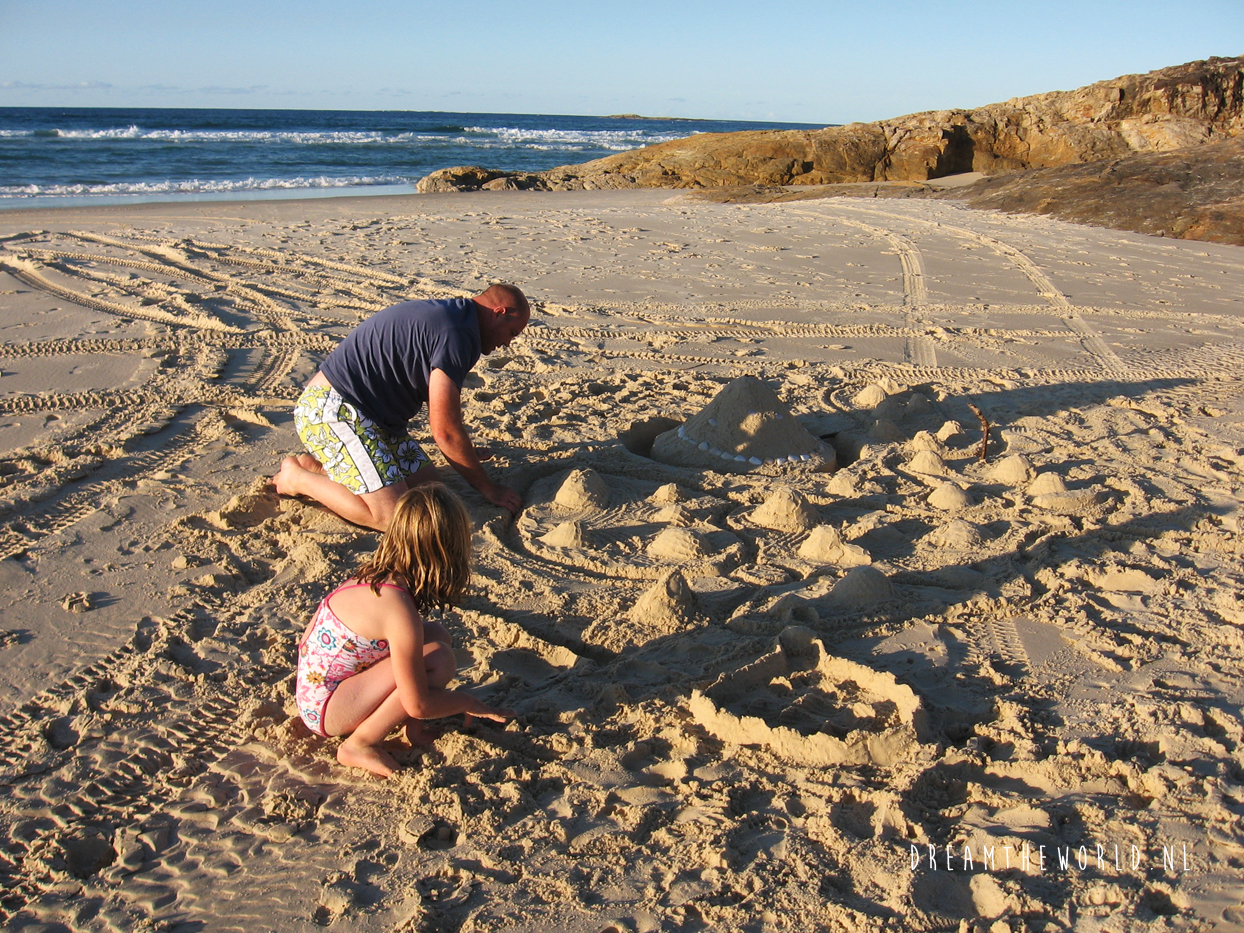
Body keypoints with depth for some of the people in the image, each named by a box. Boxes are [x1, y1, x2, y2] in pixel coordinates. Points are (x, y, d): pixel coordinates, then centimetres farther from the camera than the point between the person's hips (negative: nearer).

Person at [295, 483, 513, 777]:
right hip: (325, 710, -9)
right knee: (438, 658, -22)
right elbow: (417, 704, -22)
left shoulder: (374, 573, -3)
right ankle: (359, 745, -11)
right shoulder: (399, 610, -28)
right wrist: (467, 702, -3)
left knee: (435, 635, 2)